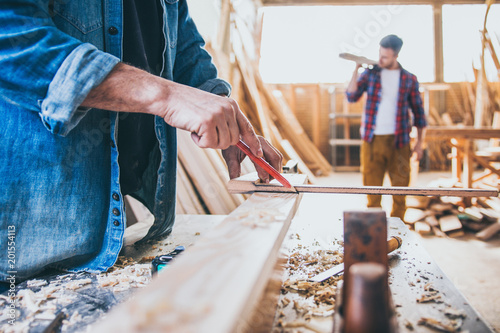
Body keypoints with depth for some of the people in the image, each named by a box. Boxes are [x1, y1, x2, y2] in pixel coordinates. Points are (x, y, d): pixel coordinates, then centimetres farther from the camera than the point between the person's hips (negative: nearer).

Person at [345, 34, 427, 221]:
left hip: (398, 141, 0)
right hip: (372, 140, 0)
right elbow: (351, 97, -6)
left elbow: (418, 112, 9)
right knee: (372, 188, 4)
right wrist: (356, 70, -11)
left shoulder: (409, 79, 5)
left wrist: (419, 142, 5)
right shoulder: (370, 74, 6)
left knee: (400, 188, 5)